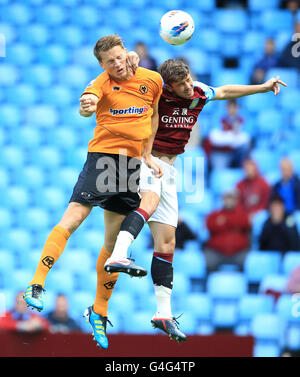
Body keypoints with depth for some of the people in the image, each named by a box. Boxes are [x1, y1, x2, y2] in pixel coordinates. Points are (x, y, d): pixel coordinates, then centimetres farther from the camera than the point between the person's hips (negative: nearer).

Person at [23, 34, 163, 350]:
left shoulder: (153, 80, 6)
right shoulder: (102, 83, -7)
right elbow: (89, 100, -30)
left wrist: (147, 155, 18)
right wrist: (86, 107, -54)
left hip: (131, 164, 4)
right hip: (102, 155, -4)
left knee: (114, 242, 5)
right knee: (71, 220, -16)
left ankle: (98, 312, 14)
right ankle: (35, 286, -13)